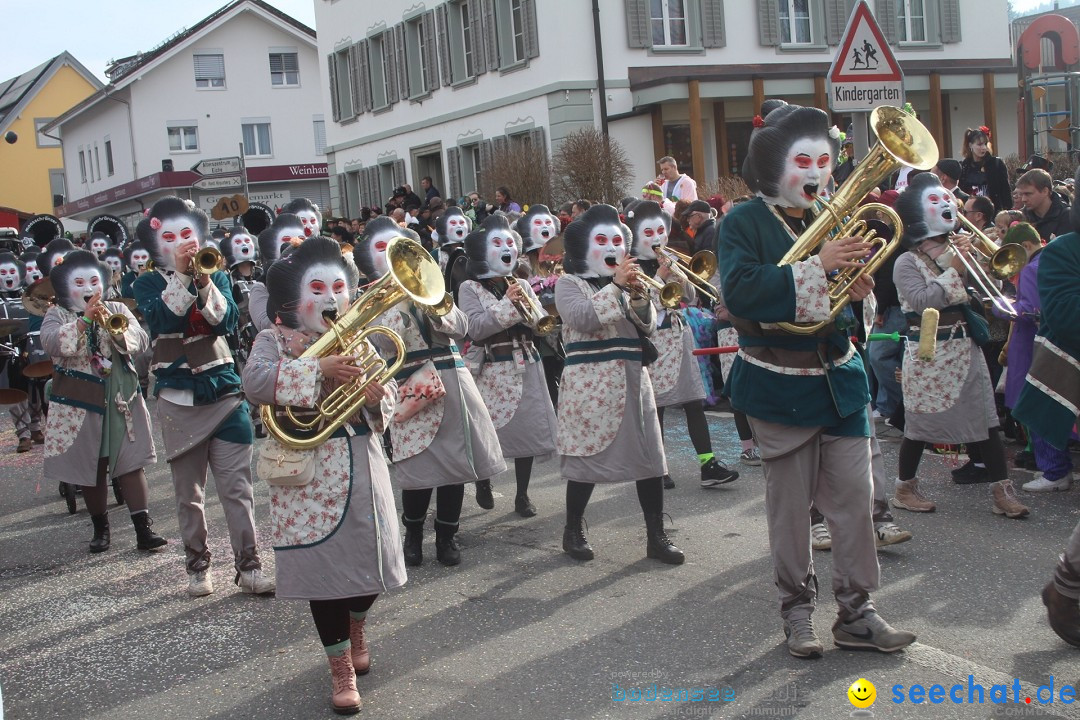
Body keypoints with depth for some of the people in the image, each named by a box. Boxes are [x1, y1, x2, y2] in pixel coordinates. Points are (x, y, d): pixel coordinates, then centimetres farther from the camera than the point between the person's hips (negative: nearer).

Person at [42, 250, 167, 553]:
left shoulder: (117, 310, 8)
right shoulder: (57, 315, 3)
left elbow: (140, 342, -6)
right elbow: (52, 343, -18)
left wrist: (113, 325, -22)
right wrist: (84, 319, -24)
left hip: (121, 401, 1)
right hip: (79, 404, 0)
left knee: (130, 463, -4)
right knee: (91, 468, 6)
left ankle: (143, 528, -5)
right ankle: (100, 529, 19)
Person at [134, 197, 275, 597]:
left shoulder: (216, 276, 9)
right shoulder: (148, 284, 4)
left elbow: (227, 320, -7)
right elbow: (161, 319, -15)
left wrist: (203, 279, -17)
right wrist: (181, 274, -18)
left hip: (224, 391, 1)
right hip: (178, 398, -1)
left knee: (237, 486, -2)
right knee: (188, 492, 7)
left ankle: (249, 565, 3)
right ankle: (198, 566, 20)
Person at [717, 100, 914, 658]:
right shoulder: (744, 223, -7)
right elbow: (739, 291, -24)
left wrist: (861, 285, -11)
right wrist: (817, 266, -28)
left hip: (840, 378, 4)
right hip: (781, 387, -4)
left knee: (854, 497, 3)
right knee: (790, 503, 6)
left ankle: (857, 612, 15)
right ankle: (797, 611, 21)